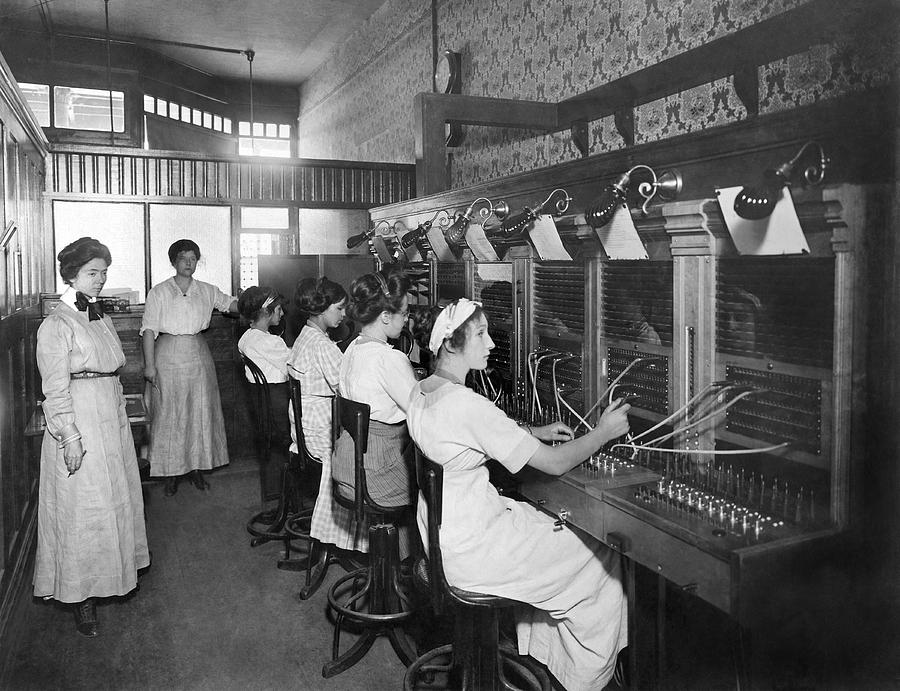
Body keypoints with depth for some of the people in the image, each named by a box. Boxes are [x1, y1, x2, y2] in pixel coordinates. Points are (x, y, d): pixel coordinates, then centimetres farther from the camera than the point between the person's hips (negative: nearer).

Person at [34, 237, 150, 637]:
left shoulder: (101, 318, 10)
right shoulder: (57, 325, -13)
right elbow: (55, 390, -16)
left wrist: (120, 416, 15)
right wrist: (70, 437, -19)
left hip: (112, 420, 8)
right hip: (79, 426, -8)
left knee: (116, 501, 17)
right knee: (82, 511, 1)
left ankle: (113, 574, 34)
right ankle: (80, 596, 14)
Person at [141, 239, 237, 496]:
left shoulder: (207, 291, 8)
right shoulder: (159, 292, -1)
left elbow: (232, 304, 9)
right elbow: (149, 329, -4)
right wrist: (149, 364, -9)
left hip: (198, 355, 3)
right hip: (169, 356, -3)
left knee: (200, 411, 6)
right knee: (169, 414, 1)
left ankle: (197, 467, 18)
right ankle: (171, 471, 10)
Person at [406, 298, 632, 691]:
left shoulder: (421, 392, 0)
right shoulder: (466, 404, -28)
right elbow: (555, 464, -22)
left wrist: (535, 432, 10)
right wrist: (604, 432, -6)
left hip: (440, 535, 9)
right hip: (470, 552, -9)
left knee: (547, 522, 26)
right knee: (601, 559, 7)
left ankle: (540, 650, 36)